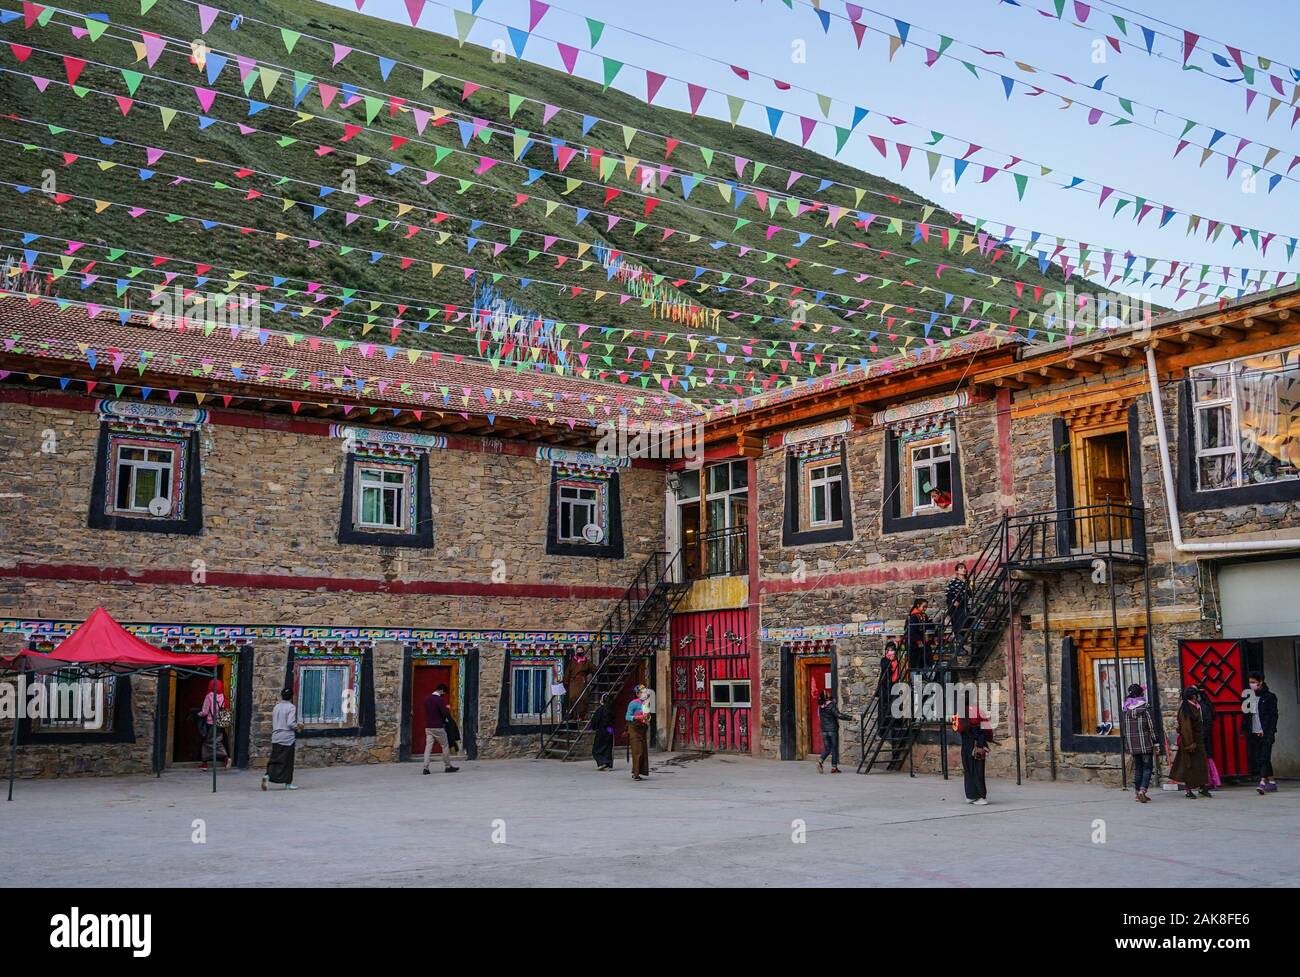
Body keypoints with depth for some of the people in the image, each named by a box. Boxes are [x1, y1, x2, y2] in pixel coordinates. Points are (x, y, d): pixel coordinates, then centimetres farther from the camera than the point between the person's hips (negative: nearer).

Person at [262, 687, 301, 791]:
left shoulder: (276, 707, 10)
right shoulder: (291, 707, -11)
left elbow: (272, 724, 14)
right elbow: (291, 723, -19)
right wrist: (298, 727, -2)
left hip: (276, 738, 6)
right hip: (287, 738, -5)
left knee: (274, 759, 8)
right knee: (287, 761, 3)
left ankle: (267, 775, -16)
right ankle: (288, 783, 10)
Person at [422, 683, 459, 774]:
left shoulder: (427, 699, 10)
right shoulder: (439, 699, -12)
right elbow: (445, 713, -17)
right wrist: (448, 710, 6)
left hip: (428, 727, 6)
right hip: (438, 727, -6)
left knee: (428, 747, 2)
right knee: (445, 746, 6)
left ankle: (426, 768, -5)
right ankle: (447, 766, 12)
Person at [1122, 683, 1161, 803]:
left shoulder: (1127, 710, 4)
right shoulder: (1145, 708, -10)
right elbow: (1151, 727, -8)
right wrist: (1156, 742, -2)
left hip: (1133, 743, 4)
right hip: (1146, 743, -4)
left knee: (1137, 768, 13)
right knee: (1147, 767, 0)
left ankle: (1138, 793, 15)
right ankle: (1142, 790, -16)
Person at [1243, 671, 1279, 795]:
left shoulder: (1270, 696, -2)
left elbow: (1273, 715, -6)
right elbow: (1246, 715, 14)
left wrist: (1271, 732, -14)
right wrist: (1243, 729, 7)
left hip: (1265, 733, -6)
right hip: (1253, 734, 6)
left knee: (1264, 757, -12)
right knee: (1255, 758, 5)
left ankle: (1263, 782, -20)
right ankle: (1271, 782, 15)